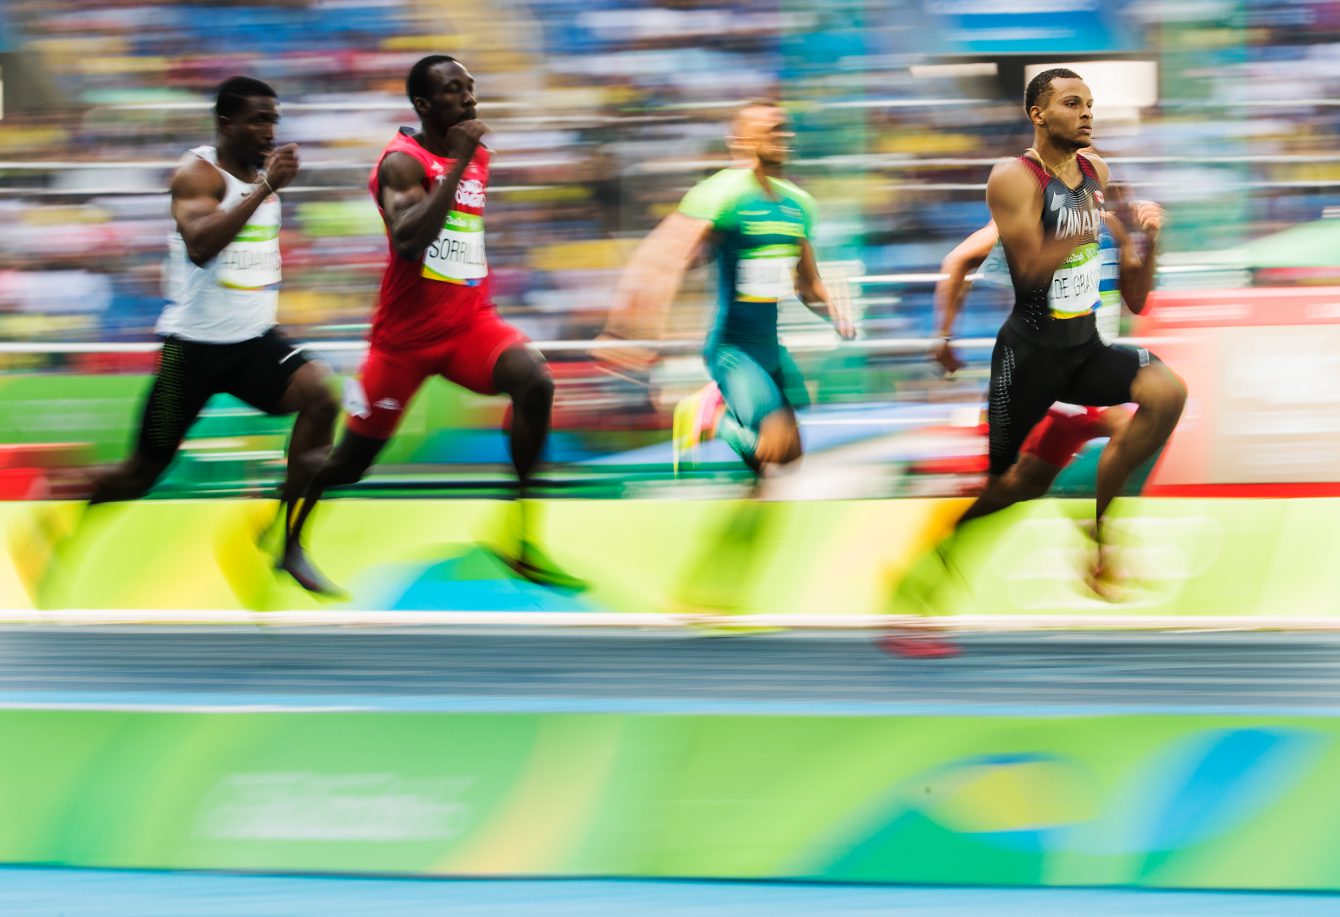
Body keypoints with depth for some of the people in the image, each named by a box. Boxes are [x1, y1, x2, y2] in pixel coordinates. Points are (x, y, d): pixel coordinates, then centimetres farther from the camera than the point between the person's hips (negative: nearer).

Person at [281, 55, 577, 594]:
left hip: (470, 322, 5)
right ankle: (289, 541, 34)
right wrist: (457, 164, -33)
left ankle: (525, 544, -19)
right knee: (354, 457, 6)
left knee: (535, 383, -24)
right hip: (407, 331, -5)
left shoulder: (479, 156, 8)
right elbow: (408, 241, -33)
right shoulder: (402, 161, -16)